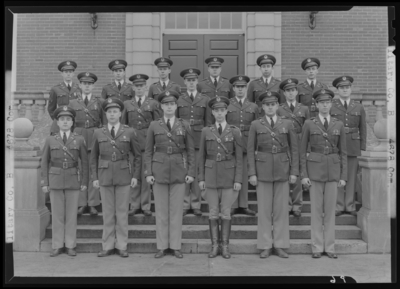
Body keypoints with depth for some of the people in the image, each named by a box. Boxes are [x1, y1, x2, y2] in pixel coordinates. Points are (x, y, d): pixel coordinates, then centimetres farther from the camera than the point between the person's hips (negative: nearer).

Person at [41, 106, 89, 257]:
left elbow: (84, 162, 2)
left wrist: (85, 182, -3)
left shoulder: (79, 140, 1)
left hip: (73, 180, 0)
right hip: (55, 180, 1)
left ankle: (70, 246, 12)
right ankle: (57, 246, 12)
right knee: (57, 213, 4)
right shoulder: (50, 140, 3)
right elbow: (45, 162, 5)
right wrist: (45, 183, -1)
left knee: (71, 213, 3)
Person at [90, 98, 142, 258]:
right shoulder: (98, 133, 4)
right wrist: (95, 177, 2)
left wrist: (136, 176, -2)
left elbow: (137, 155, 5)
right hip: (105, 177, 1)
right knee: (107, 212, 6)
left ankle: (122, 246, 12)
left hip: (124, 177, -1)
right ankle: (108, 246, 14)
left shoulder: (129, 132, 0)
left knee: (122, 212, 3)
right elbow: (93, 157, 9)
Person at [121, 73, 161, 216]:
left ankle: (146, 206, 10)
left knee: (146, 175, 0)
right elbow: (123, 124, 12)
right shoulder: (127, 104, 11)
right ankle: (134, 205, 14)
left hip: (147, 142, -1)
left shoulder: (153, 104, 6)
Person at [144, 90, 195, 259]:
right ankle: (162, 246, 15)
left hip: (179, 171, 0)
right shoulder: (154, 126, 3)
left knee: (177, 209, 4)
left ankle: (175, 246, 15)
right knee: (161, 210, 5)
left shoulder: (185, 125, 3)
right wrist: (148, 173, -3)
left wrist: (191, 172, -3)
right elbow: (148, 151, 4)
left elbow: (190, 151, 4)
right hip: (159, 170, 0)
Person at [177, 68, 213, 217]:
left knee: (198, 171, 1)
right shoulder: (178, 100, 7)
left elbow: (208, 122, 7)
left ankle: (196, 205, 12)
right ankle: (185, 204, 11)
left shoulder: (205, 99, 7)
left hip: (199, 139, 0)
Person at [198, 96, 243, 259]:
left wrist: (238, 180, -9)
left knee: (225, 213, 3)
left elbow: (239, 158, -2)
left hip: (229, 176, -1)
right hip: (211, 176, 1)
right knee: (213, 213, 4)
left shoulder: (235, 132, -1)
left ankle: (225, 246, 15)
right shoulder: (206, 132, 3)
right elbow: (202, 157, 5)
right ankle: (214, 246, 15)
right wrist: (201, 179, 0)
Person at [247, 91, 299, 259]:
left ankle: (280, 245, 15)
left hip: (282, 170, 1)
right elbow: (250, 150, 2)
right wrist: (252, 173, -5)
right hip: (263, 170, -1)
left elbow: (294, 149, 6)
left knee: (281, 209, 5)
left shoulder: (287, 124, 6)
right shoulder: (255, 125, 3)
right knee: (264, 209, 3)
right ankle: (265, 246, 13)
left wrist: (294, 171, -1)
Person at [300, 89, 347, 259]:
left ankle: (329, 247, 15)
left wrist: (343, 176, 1)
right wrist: (303, 175, -6)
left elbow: (343, 153, 7)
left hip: (333, 170, 2)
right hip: (315, 169, -2)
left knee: (330, 209, 6)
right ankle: (317, 247, 12)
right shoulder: (309, 124, -1)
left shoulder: (339, 125, 5)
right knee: (316, 210, 2)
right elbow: (302, 151, 0)